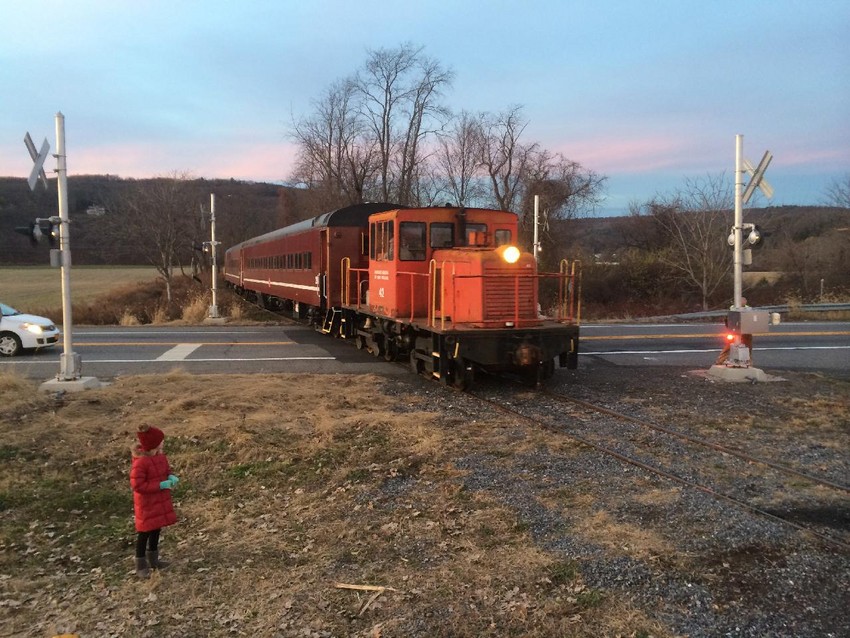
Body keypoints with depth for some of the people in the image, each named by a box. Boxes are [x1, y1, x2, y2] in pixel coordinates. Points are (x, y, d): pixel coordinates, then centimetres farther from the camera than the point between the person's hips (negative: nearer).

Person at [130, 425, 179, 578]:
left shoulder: (161, 456, -1)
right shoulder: (140, 462, -27)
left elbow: (166, 470, 15)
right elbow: (137, 485, -27)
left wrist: (171, 477, -10)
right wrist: (160, 485, -26)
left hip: (160, 500, 8)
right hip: (146, 503, -8)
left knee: (156, 529, 19)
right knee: (145, 532, 4)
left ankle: (153, 560, 36)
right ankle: (141, 566, 19)